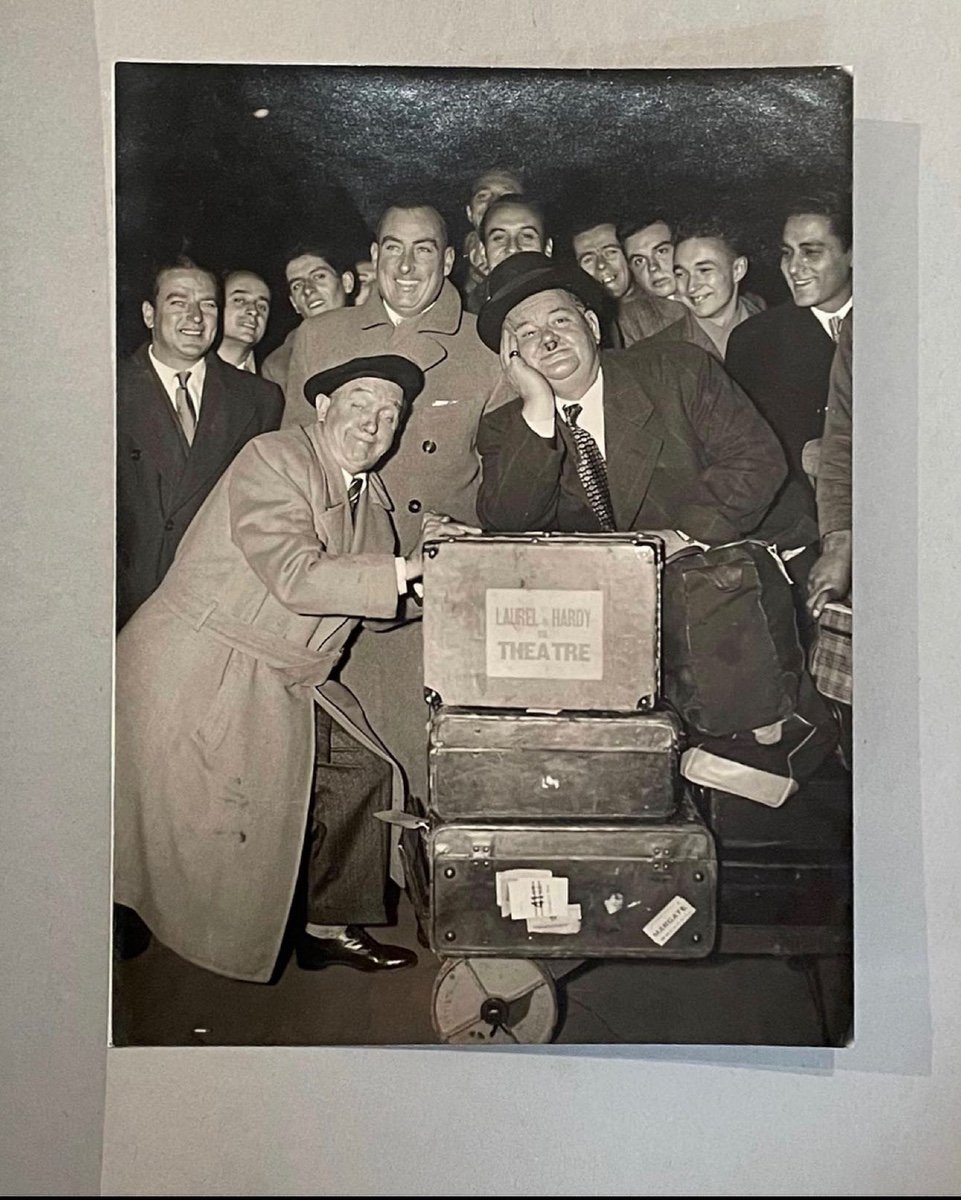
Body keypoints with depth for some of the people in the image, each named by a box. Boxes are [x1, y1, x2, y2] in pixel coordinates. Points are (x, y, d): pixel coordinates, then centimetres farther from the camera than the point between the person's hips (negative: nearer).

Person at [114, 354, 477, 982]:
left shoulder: (371, 496, 10)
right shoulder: (275, 459, -15)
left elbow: (377, 606, 9)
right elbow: (293, 576, -28)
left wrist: (426, 555, -9)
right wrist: (406, 569, -27)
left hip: (284, 681, 9)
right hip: (202, 673, -8)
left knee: (362, 772, 6)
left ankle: (331, 928, 19)